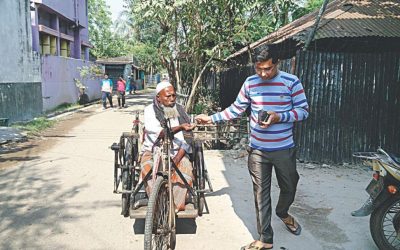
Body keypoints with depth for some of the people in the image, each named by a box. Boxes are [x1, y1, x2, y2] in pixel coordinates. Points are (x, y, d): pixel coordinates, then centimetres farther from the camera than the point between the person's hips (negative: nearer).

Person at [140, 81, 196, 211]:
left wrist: (177, 158, -15)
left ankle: (176, 207, -18)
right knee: (148, 171, -32)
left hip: (176, 152, 2)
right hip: (153, 151, -1)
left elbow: (187, 138, -1)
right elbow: (159, 133, -18)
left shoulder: (180, 110, 5)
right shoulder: (150, 110, -2)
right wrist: (180, 128, -32)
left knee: (185, 169, -28)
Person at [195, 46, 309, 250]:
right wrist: (211, 118, -1)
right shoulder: (250, 83, 0)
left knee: (289, 187, 18)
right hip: (257, 150, 1)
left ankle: (282, 212, 52)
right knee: (261, 194, 7)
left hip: (284, 149, -1)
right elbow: (236, 109, 6)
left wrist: (279, 117, -21)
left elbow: (303, 111, -5)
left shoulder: (291, 82, -8)